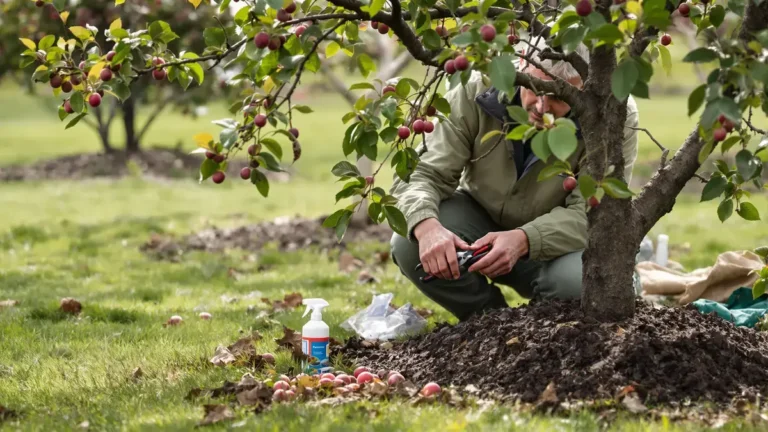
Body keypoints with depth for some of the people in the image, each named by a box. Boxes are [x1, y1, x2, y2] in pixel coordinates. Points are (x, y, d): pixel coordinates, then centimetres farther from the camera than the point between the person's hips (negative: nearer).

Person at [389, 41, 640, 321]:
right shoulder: (477, 92, -22)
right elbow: (424, 174, -20)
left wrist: (524, 240, -46)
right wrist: (426, 225, -45)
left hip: (555, 239, -2)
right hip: (479, 217, 2)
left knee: (579, 281, -36)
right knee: (408, 245, -28)